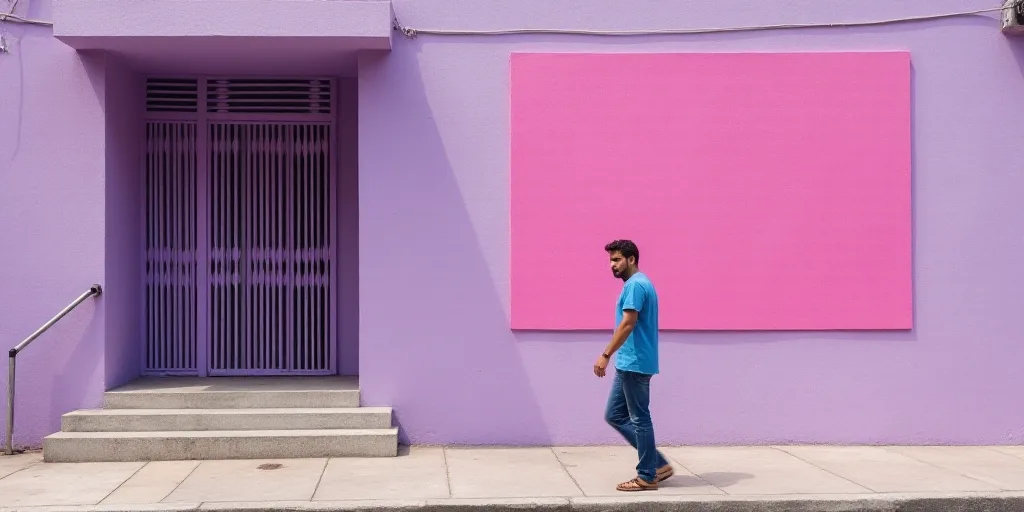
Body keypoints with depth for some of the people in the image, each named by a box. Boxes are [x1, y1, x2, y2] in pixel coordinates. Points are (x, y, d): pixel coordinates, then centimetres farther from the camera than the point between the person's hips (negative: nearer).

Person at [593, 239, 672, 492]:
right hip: (628, 364, 10)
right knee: (614, 415, 12)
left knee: (639, 418, -2)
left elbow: (627, 324, -21)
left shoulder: (635, 285, -13)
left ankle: (648, 476, 7)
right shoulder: (636, 284, 19)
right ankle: (658, 463, 15)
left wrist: (605, 355, -20)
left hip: (635, 364, -10)